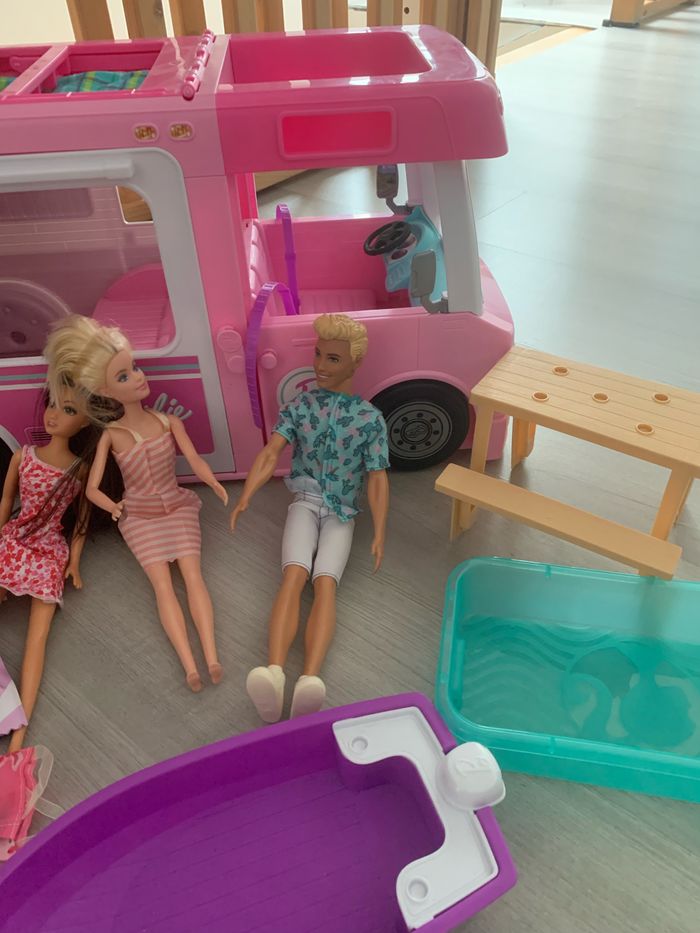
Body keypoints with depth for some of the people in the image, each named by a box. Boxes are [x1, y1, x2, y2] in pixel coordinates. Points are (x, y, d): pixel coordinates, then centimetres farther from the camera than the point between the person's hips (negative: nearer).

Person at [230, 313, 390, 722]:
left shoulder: (370, 417, 0)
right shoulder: (299, 405, 4)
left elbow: (377, 478, -4)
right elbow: (271, 453, -8)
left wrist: (380, 533, -16)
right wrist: (245, 498, -23)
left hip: (342, 512, -1)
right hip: (305, 501, 1)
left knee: (325, 581, -26)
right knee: (294, 575, -26)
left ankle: (310, 680, -46)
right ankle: (274, 674, -45)